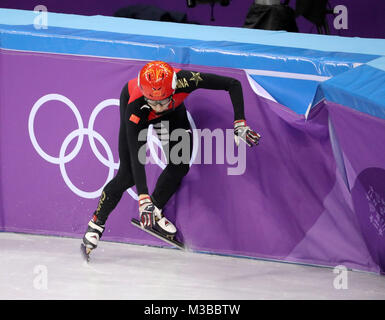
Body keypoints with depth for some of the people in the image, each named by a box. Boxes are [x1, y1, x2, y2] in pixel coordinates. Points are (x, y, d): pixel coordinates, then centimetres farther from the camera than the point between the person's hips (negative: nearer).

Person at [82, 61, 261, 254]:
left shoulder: (185, 81, -43)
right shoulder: (135, 109, -44)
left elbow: (233, 84, -33)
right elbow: (136, 156, -41)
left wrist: (239, 124, -40)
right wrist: (143, 199, -47)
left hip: (173, 112, 3)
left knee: (180, 165, -7)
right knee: (128, 175, -8)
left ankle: (155, 213, 16)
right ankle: (97, 222, 10)